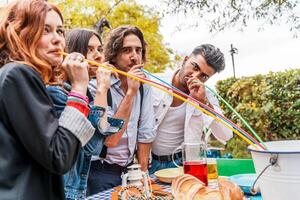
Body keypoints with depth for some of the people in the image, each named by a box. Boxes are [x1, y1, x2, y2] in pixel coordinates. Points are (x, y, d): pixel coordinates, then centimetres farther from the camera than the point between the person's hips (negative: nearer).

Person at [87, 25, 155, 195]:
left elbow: (145, 134, 1)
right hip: (101, 172, -5)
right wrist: (131, 92, -29)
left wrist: (143, 173, 1)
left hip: (128, 169, 5)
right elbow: (110, 139, -27)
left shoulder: (144, 86, -2)